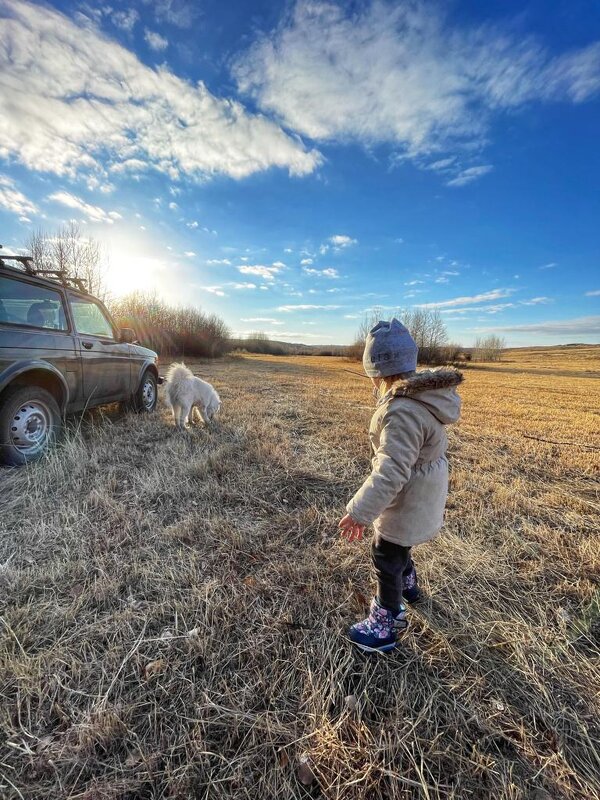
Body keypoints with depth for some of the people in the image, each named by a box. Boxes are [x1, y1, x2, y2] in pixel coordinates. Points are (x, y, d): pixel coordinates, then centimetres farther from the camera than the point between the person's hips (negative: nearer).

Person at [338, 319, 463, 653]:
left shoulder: (402, 411, -34)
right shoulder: (423, 395, -3)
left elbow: (391, 471, -35)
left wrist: (360, 512, -30)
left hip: (408, 502, -9)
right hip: (422, 493, 9)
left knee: (386, 557, 11)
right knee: (397, 543, 31)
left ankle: (386, 626, 33)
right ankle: (408, 583, 58)